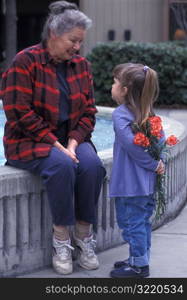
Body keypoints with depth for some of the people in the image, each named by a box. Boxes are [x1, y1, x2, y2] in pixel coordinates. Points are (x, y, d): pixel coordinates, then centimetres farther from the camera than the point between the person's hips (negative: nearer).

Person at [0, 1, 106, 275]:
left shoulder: (81, 65, 8)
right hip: (30, 142, -5)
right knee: (62, 166, -34)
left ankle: (84, 235, -12)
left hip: (71, 139, 5)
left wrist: (73, 143, -11)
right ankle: (61, 239, -21)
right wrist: (56, 145, -20)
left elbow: (88, 112, 7)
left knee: (92, 165, -27)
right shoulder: (25, 62, -10)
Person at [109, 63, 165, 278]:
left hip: (130, 184, -8)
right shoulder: (148, 113, 9)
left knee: (131, 222, 0)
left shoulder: (120, 114, -15)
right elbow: (162, 139, 5)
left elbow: (131, 143, -23)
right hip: (148, 183, 8)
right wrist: (158, 162, -5)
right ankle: (140, 259, 27)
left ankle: (139, 265, 6)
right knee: (143, 221, 17)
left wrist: (153, 164, -15)